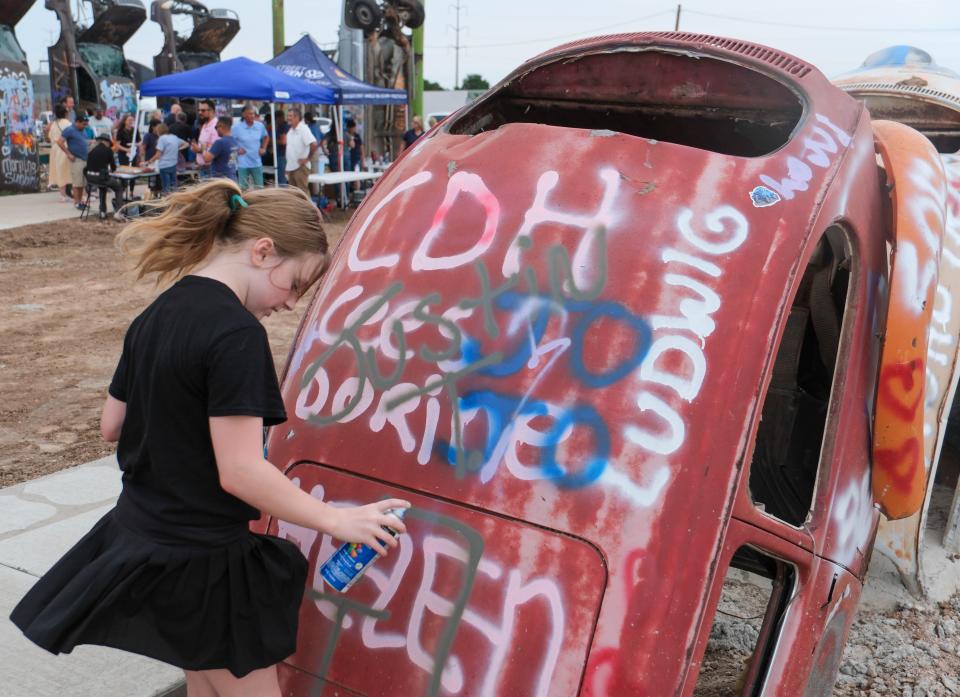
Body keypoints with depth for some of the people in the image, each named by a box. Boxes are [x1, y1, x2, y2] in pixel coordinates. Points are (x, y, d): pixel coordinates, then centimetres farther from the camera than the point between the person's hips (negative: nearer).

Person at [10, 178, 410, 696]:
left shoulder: (154, 317, 5)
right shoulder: (236, 333, -23)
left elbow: (111, 425, 13)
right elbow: (240, 472, -25)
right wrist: (337, 520, -18)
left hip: (143, 541, 9)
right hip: (202, 564, -9)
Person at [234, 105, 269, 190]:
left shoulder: (260, 126, 2)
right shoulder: (237, 128, -8)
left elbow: (266, 137, 20)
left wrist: (263, 148, 9)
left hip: (257, 163, 3)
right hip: (243, 163, -3)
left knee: (259, 187, 8)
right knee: (244, 188, 3)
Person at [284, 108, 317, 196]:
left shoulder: (303, 129, -12)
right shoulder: (290, 131, 14)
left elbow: (314, 144, -24)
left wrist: (307, 159, -16)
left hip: (300, 167, -9)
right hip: (291, 167, 9)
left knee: (303, 192, -8)